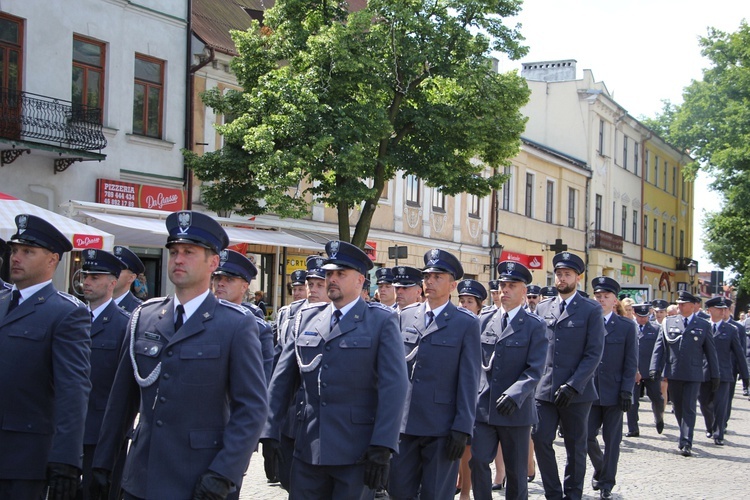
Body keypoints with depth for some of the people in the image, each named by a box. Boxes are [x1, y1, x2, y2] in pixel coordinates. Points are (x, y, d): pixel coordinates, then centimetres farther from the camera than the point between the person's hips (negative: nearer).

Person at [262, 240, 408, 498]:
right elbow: (282, 379, 10)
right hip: (308, 450, 4)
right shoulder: (306, 317, 11)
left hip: (357, 451, -4)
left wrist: (382, 449, -16)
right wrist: (270, 435, 3)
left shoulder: (382, 321, -2)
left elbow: (393, 386, -9)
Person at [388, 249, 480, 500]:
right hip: (403, 423, 4)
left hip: (441, 427, -4)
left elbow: (469, 379, -5)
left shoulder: (467, 323, -1)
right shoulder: (405, 316, 10)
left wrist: (462, 428, -10)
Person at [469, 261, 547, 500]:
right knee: (477, 461, -4)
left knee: (516, 471, 7)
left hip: (516, 410, -3)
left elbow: (535, 370, -10)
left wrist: (516, 394, -24)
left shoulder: (535, 326, -2)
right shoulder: (485, 321, 9)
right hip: (483, 407, 3)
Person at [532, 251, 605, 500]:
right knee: (540, 439, -3)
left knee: (575, 445, 7)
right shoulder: (542, 308, 11)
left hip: (576, 391, -3)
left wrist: (572, 386, -15)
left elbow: (594, 353, -7)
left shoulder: (591, 310, -1)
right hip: (545, 389, 3)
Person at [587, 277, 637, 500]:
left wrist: (626, 390, -8)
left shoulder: (626, 326, 1)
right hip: (589, 390, 1)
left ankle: (607, 481, 18)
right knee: (587, 436, 2)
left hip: (613, 392, -1)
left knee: (611, 439, 5)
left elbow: (631, 362, -1)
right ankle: (599, 468, 29)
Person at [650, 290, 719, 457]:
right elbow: (659, 346, 5)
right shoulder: (669, 322, 7)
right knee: (678, 408, 12)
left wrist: (715, 375, 7)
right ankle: (685, 436, 28)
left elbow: (710, 352, 7)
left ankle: (686, 444, -8)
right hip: (673, 373, 3)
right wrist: (655, 368, -5)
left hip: (693, 375, -3)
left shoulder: (703, 326, 4)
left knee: (689, 408, -7)